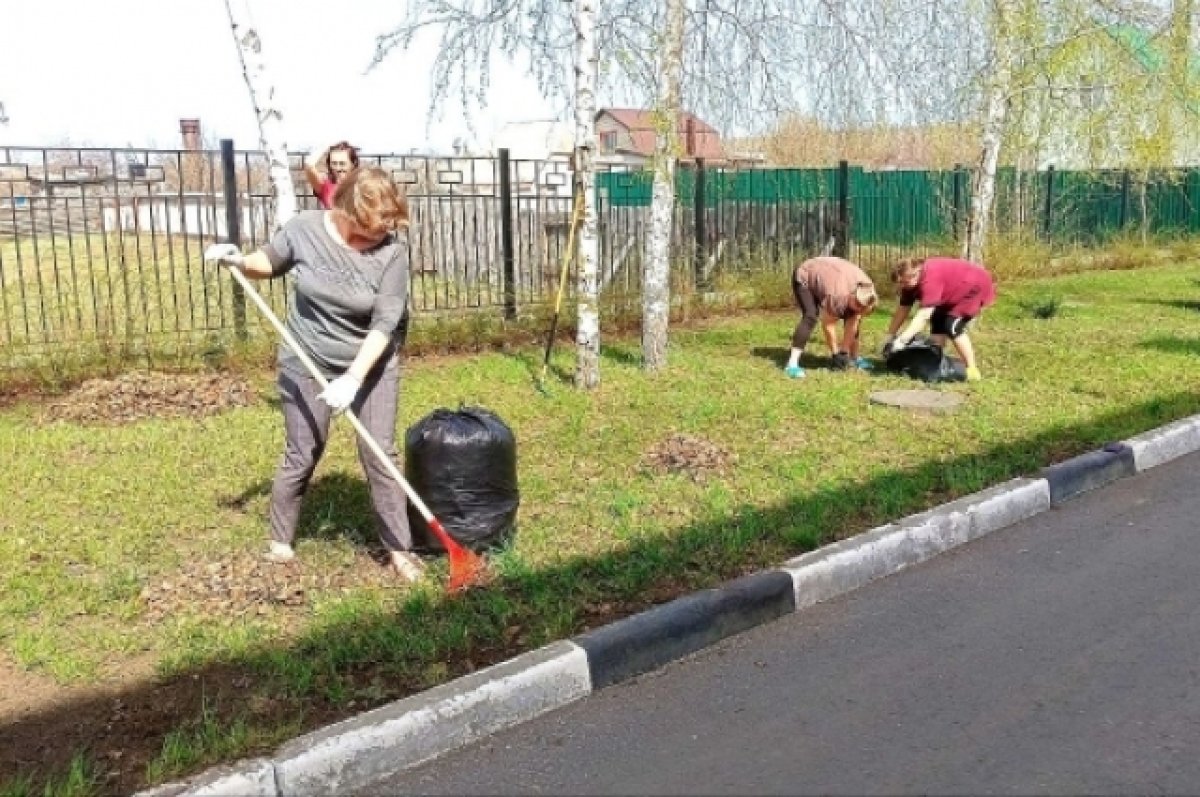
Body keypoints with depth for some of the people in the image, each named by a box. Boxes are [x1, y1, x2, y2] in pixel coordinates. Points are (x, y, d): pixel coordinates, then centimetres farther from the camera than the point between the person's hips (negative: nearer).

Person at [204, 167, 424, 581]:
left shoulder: (392, 251, -18)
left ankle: (400, 548, 13)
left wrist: (353, 379, -28)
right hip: (307, 364, 1)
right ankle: (280, 539, 28)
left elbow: (384, 324, -21)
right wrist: (239, 261, -14)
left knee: (379, 455, 1)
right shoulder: (305, 228, -12)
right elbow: (269, 264, 8)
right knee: (301, 456, 7)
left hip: (371, 365, -1)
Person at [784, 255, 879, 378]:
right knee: (811, 317, -28)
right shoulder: (838, 295, -41)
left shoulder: (865, 290, -20)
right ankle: (792, 363, -33)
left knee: (853, 319, 0)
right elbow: (827, 324, -30)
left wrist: (844, 351, -16)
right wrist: (836, 353, -21)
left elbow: (853, 323, -15)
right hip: (805, 278, -7)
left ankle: (854, 357, 16)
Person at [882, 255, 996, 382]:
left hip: (977, 287, -10)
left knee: (952, 325, -18)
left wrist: (901, 340, -45)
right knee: (937, 320, 8)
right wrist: (889, 337, -4)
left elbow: (924, 315, -41)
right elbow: (902, 309, -1)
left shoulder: (930, 279, -36)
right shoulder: (912, 280, -8)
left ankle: (972, 369, -12)